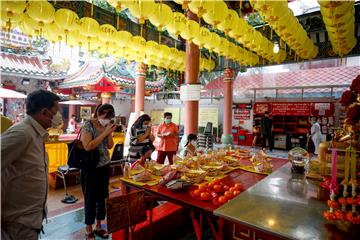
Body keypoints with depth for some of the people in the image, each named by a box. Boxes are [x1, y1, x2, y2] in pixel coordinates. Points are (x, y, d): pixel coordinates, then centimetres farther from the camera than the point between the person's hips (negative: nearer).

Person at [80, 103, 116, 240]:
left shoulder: (106, 125, 4)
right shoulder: (88, 125, -14)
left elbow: (110, 146, 6)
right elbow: (88, 147, -24)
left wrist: (110, 133, -9)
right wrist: (104, 133, -22)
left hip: (104, 166, 6)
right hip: (90, 168, -6)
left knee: (102, 197, 15)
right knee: (90, 199, 7)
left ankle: (98, 227, 32)